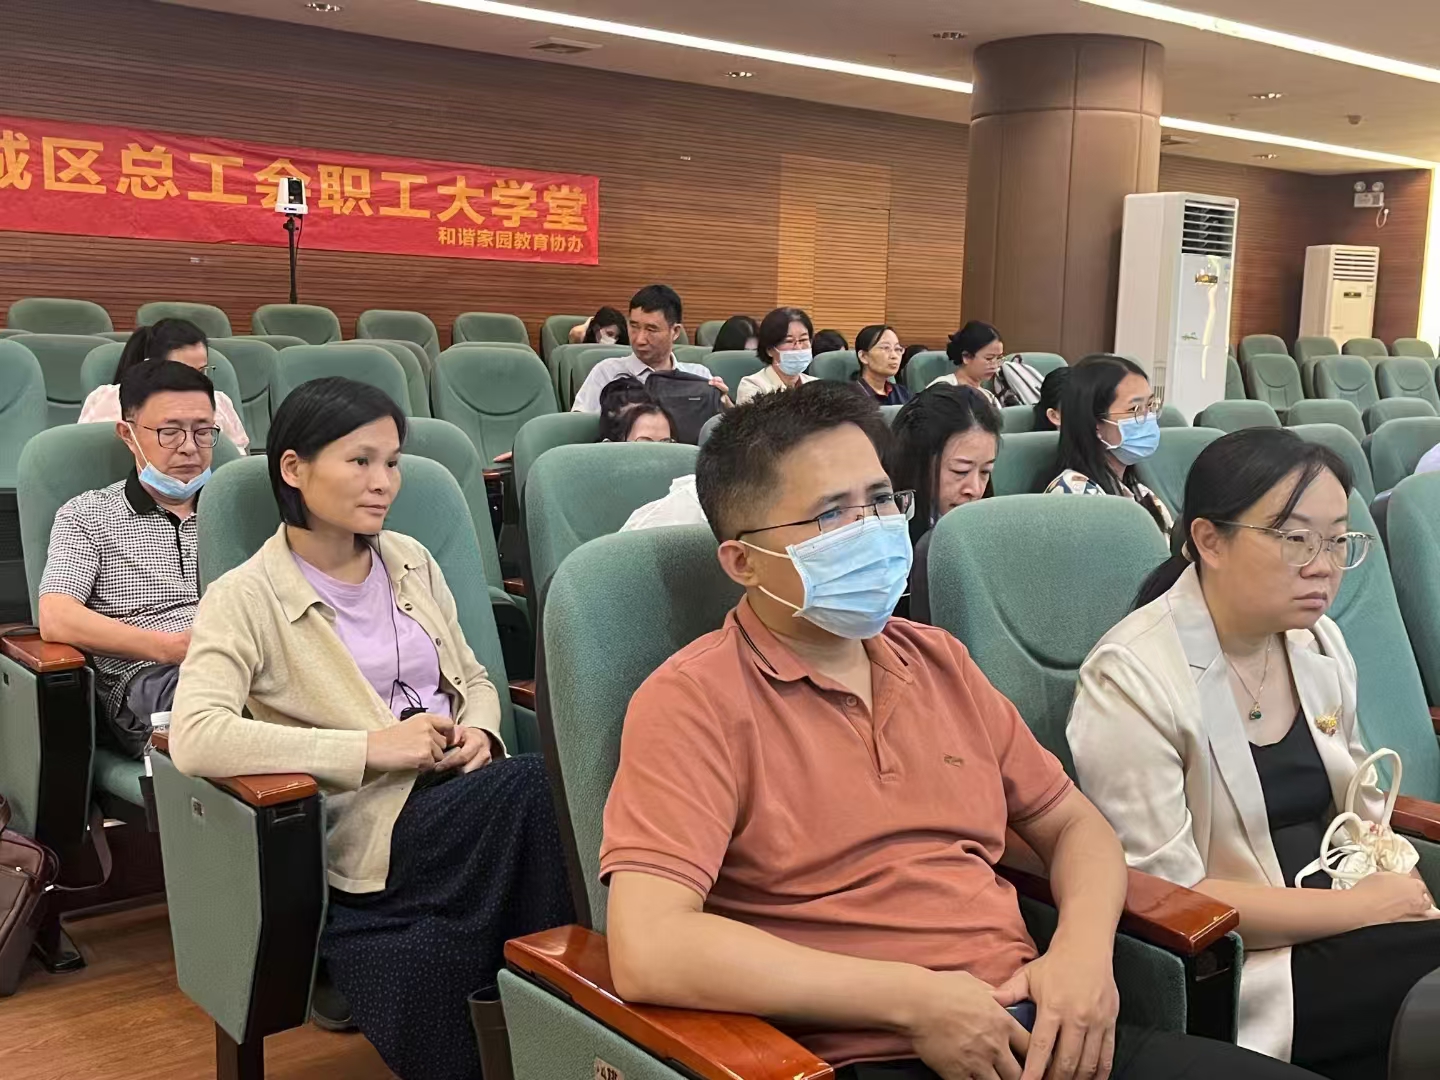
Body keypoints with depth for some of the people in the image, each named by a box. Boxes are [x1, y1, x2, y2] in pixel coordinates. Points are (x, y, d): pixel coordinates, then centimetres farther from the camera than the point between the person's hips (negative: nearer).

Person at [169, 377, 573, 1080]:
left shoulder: (410, 561, 15)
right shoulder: (247, 597, -3)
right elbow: (194, 738, -19)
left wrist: (477, 733, -2)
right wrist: (370, 747, -21)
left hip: (460, 798, 5)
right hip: (376, 828, -5)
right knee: (538, 782, -31)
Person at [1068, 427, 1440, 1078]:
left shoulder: (1319, 643, 7)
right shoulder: (1131, 680, -18)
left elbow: (1360, 813, 16)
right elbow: (1165, 895, -18)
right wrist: (1364, 906, -14)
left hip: (1342, 933, 7)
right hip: (1229, 972, -7)